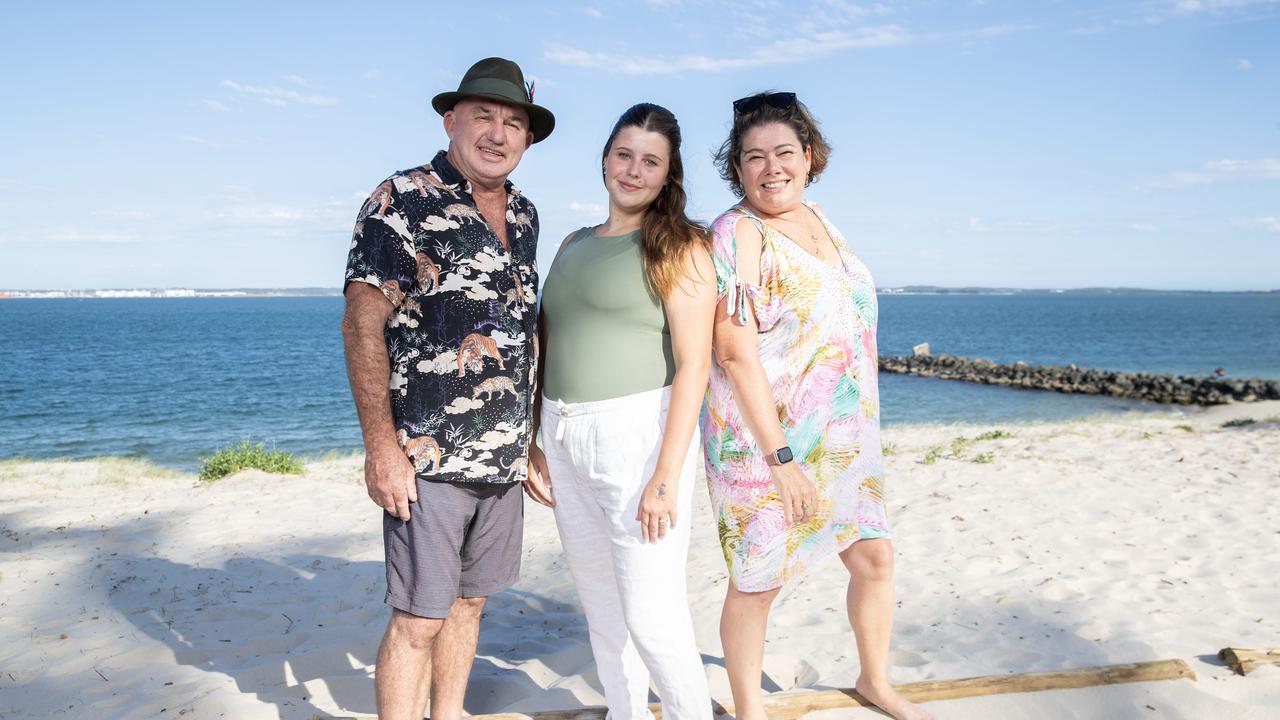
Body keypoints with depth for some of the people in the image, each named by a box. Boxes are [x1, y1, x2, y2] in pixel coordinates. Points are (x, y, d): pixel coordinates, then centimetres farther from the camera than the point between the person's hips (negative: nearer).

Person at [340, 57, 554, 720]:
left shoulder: (524, 216, 13)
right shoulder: (402, 200, -8)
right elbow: (362, 326, -13)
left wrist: (533, 430, 16)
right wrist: (382, 447, -17)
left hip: (505, 457, 7)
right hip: (429, 455, -6)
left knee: (470, 598, 16)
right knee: (419, 619, -1)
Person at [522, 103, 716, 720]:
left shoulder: (680, 248, -4)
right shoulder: (575, 244, 15)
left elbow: (693, 367, -12)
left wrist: (667, 477, -18)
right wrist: (531, 442, 12)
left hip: (639, 433, -6)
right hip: (565, 439, 7)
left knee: (651, 617, -3)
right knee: (601, 610, 17)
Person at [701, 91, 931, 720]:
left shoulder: (817, 218, 9)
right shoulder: (737, 233, -15)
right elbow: (735, 353, -20)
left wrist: (859, 429, 19)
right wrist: (781, 458, -21)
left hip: (842, 439, 7)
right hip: (766, 440, -7)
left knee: (874, 558, 15)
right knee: (756, 582, 6)